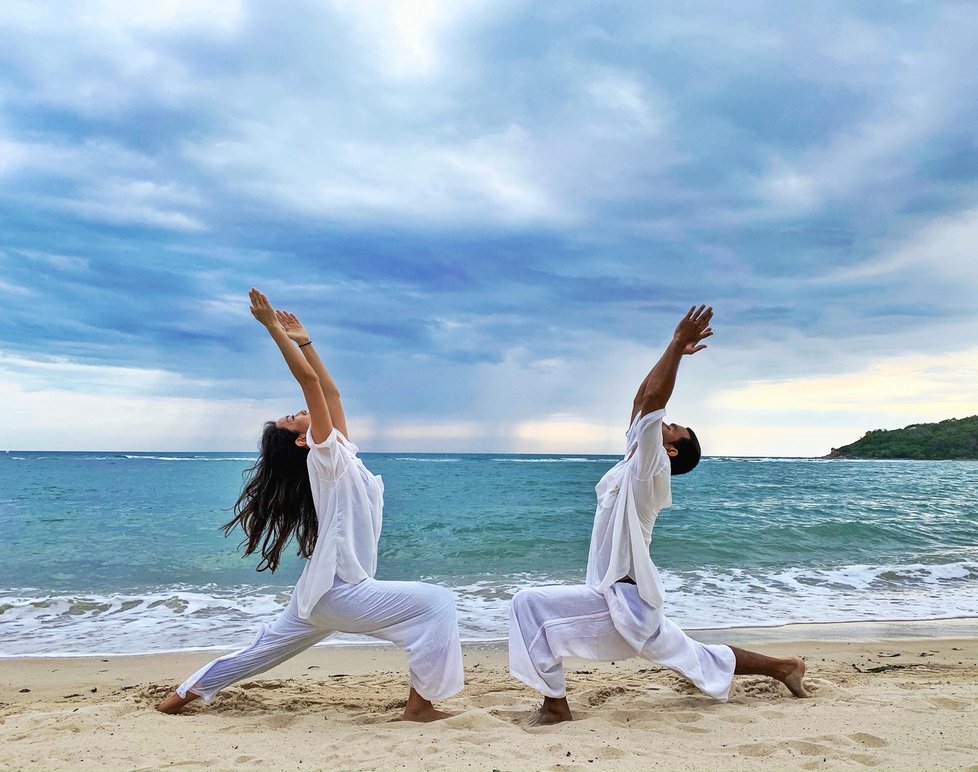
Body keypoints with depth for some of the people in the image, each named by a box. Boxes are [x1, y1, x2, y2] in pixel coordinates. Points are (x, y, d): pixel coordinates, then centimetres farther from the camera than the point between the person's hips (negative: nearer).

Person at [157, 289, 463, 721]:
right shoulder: (326, 457, -14)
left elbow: (330, 392, 12)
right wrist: (275, 329, -19)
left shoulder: (341, 454, 9)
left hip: (326, 590, 10)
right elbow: (309, 380, -21)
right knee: (436, 603, -15)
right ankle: (420, 704, -11)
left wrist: (304, 341, 17)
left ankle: (188, 691, 35)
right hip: (340, 592, -10)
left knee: (267, 647, 24)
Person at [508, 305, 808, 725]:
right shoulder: (634, 462, 9)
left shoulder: (652, 468, -12)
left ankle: (555, 705, -10)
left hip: (624, 600, -10)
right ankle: (783, 667, 32)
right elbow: (642, 399, 12)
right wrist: (675, 351, 13)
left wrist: (678, 344, -18)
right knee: (699, 661, 22)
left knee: (529, 604, -18)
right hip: (627, 601, 10)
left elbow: (653, 399, -21)